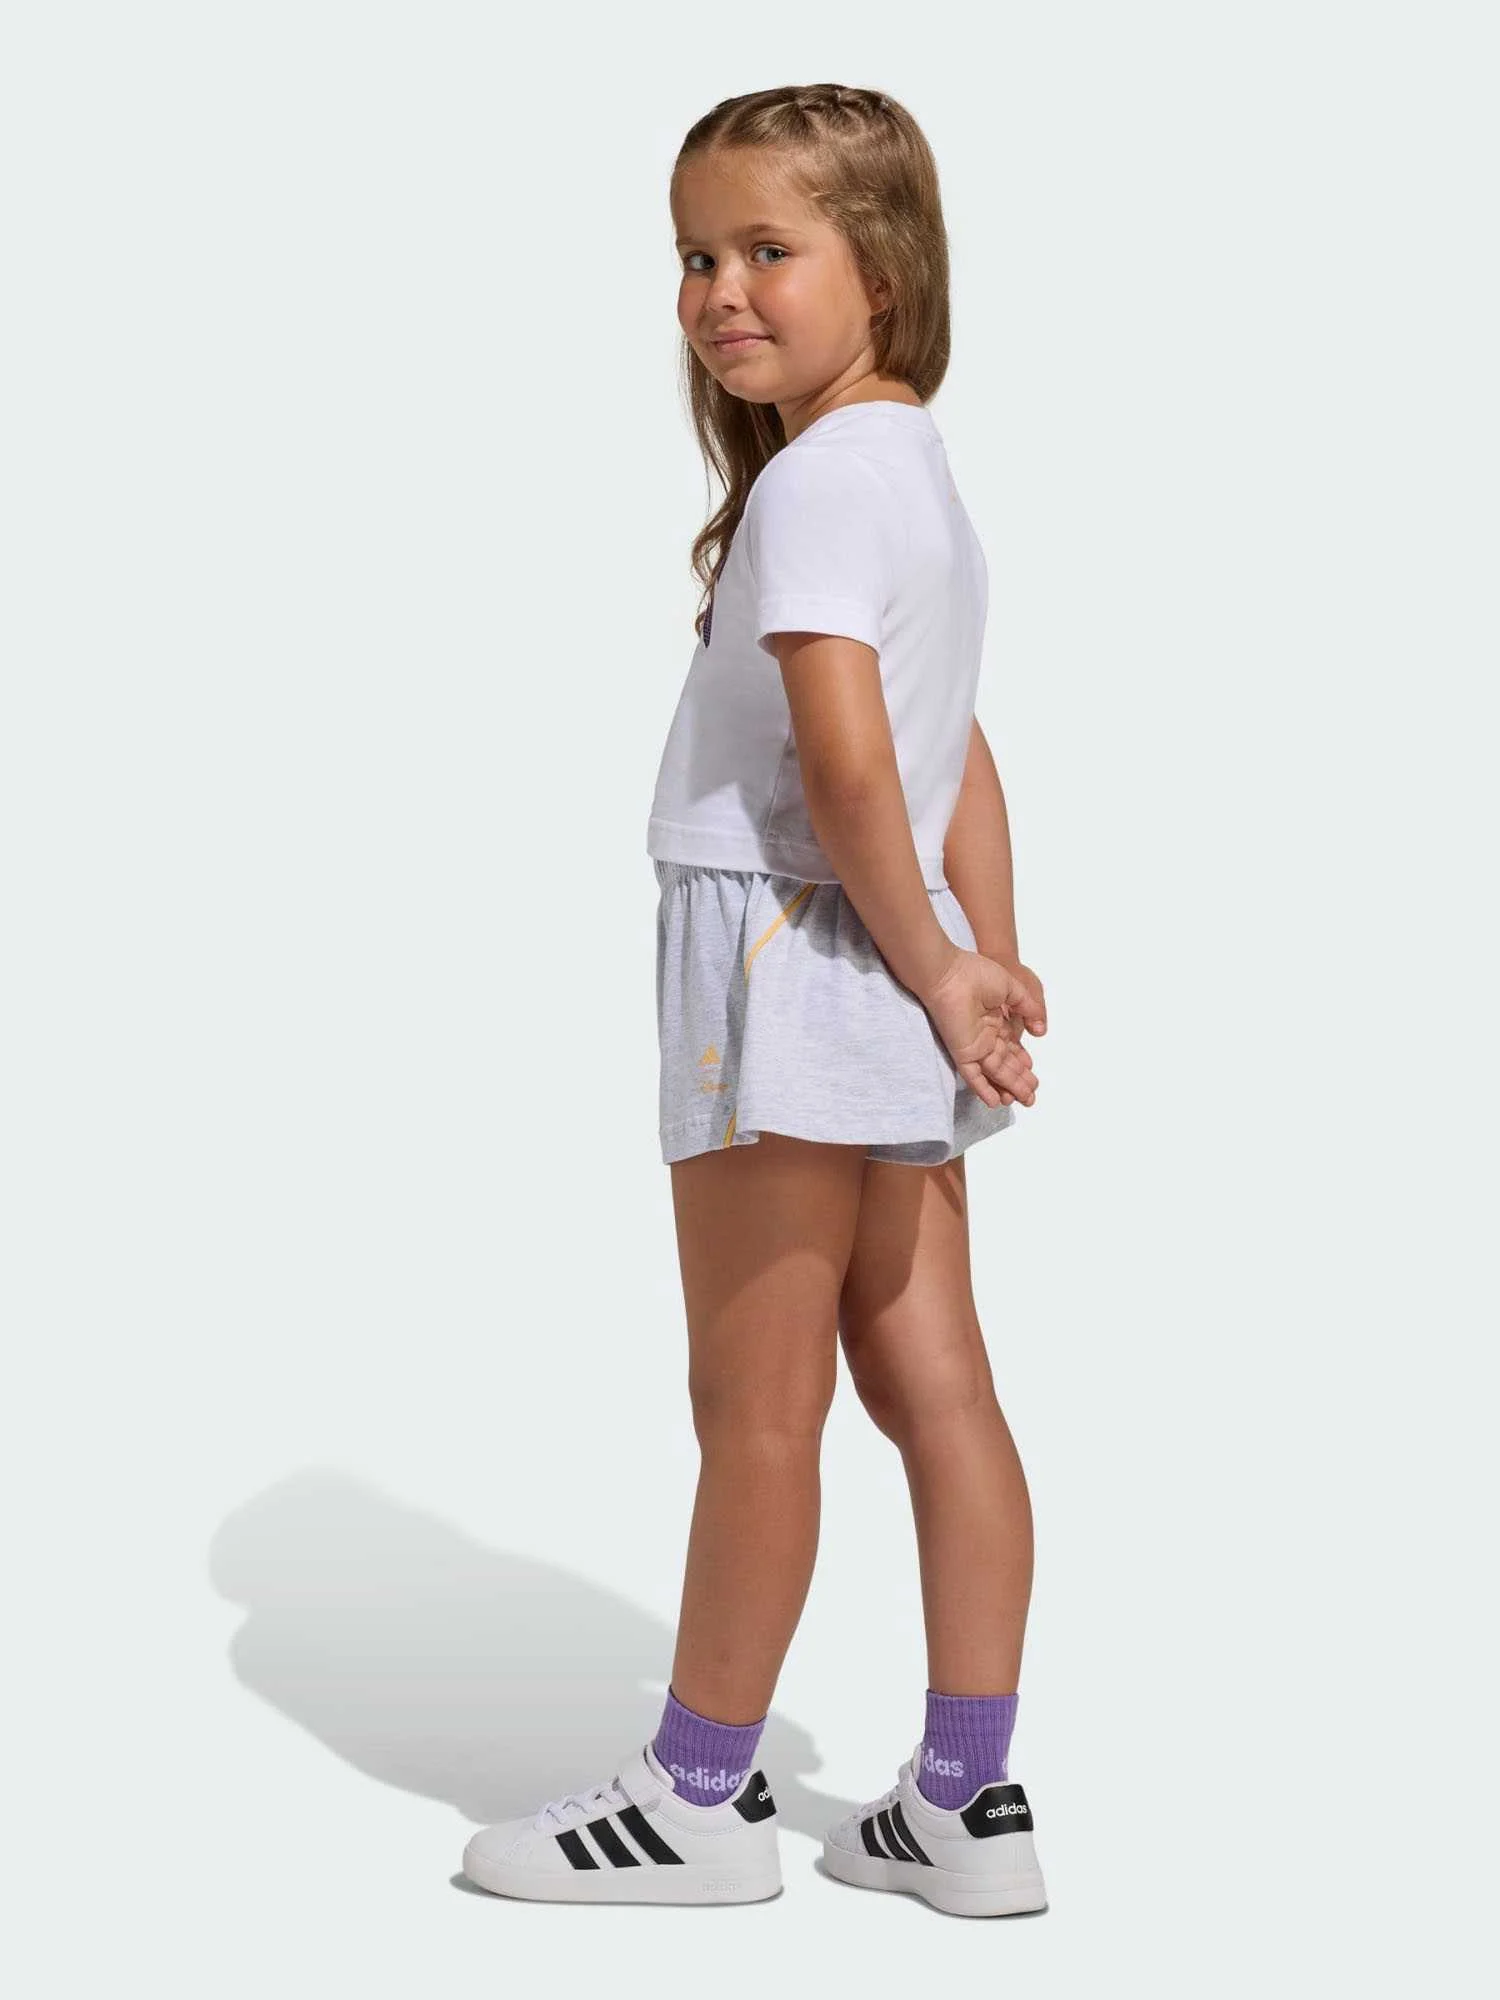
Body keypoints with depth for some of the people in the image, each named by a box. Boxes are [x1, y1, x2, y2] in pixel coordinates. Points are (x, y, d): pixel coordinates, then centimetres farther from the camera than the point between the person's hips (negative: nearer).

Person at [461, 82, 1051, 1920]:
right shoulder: (920, 468, 17)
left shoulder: (815, 475, -15)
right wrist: (984, 967, 9)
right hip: (883, 993, 10)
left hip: (787, 957, -10)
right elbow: (958, 762, 14)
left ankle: (700, 1800, 13)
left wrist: (937, 975, -14)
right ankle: (969, 1804, 16)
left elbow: (845, 761, -22)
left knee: (756, 1403, 0)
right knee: (931, 1384, 9)